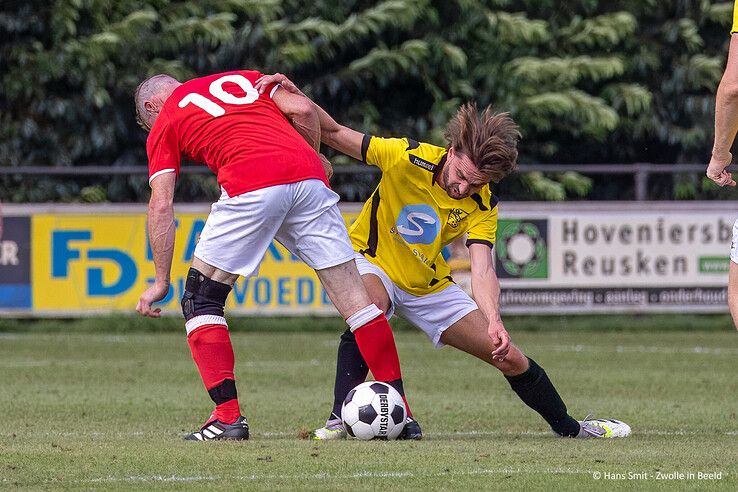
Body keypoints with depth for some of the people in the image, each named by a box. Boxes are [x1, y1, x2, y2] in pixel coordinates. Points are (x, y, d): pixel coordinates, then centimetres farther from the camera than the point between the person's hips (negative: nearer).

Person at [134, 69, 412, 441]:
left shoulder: (164, 124, 20)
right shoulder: (243, 79, 30)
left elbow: (161, 205, 10)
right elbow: (303, 110, 14)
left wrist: (161, 281, 12)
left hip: (250, 187, -4)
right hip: (308, 177, 4)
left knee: (200, 301, 11)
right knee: (354, 297, 7)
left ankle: (228, 416, 1)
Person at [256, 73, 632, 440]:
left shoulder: (482, 205, -16)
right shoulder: (407, 158, -25)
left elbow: (482, 269, -28)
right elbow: (336, 135, -18)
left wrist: (494, 322, -46)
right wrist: (296, 98, -33)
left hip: (429, 284, 3)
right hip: (371, 262, -3)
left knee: (509, 357, 0)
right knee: (370, 305, -42)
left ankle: (569, 427, 24)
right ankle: (339, 417, -35)